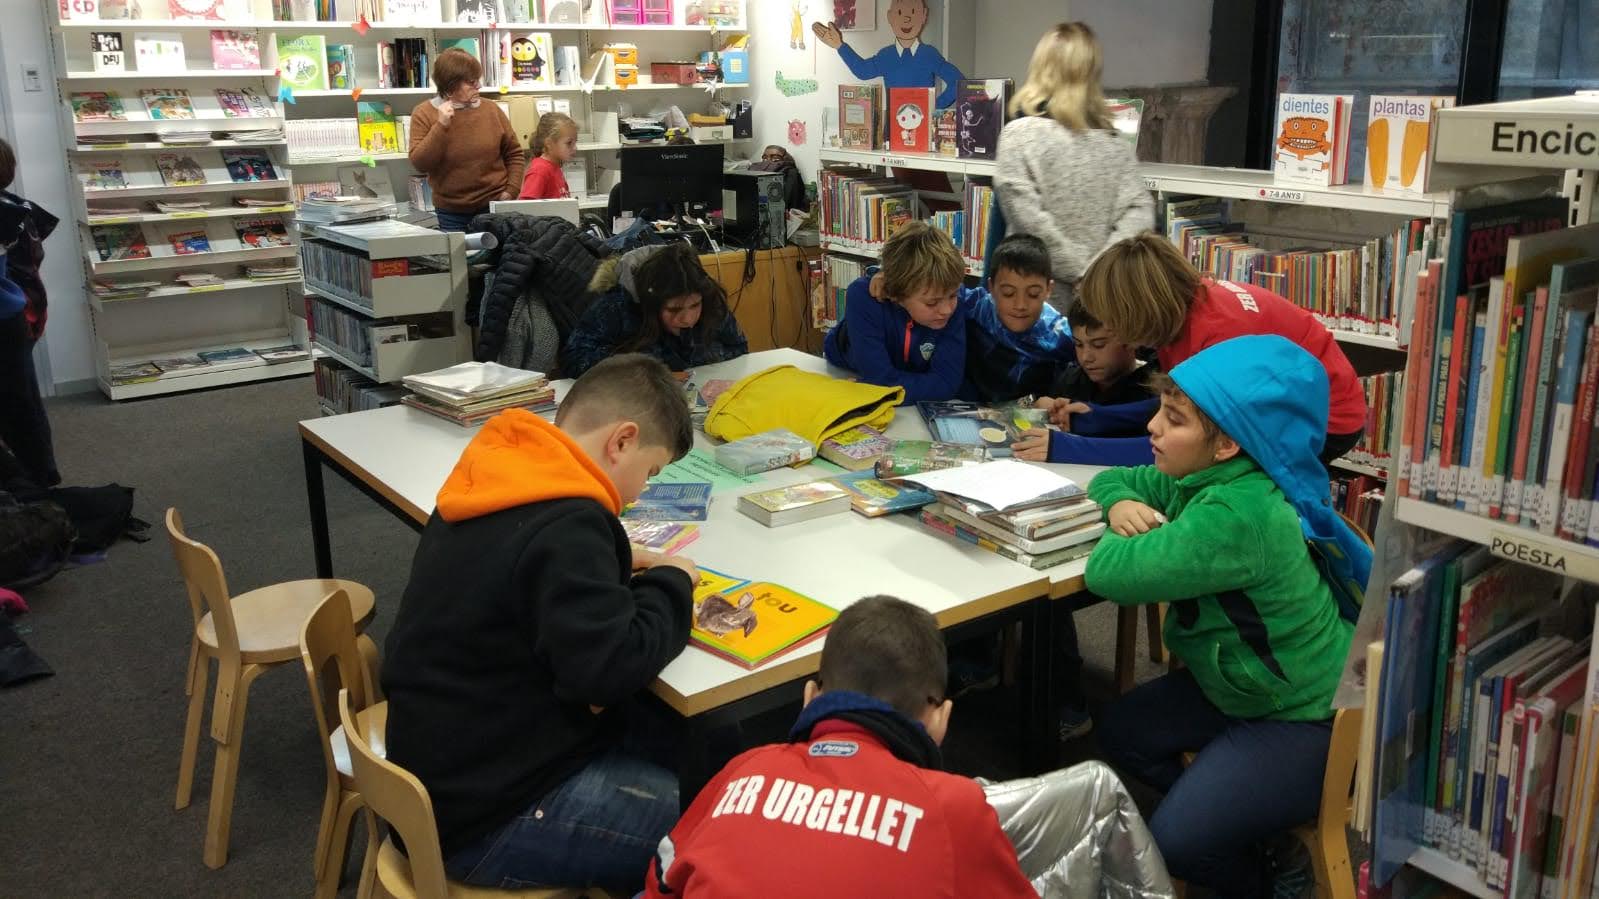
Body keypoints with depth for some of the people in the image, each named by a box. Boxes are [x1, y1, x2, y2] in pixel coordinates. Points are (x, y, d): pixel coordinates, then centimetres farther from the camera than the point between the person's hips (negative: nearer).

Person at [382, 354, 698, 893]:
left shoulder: (496, 479, 3)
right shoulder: (564, 524, -25)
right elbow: (611, 670, -30)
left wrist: (611, 568, 7)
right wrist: (670, 585, -12)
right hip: (487, 817, -10)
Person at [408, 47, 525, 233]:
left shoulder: (491, 110, 0)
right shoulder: (424, 113, -3)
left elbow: (514, 153, 8)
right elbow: (419, 164, -11)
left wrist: (510, 191, -4)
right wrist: (441, 125, -18)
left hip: (494, 206, 1)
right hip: (452, 214, -1)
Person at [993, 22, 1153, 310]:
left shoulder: (1020, 135, -8)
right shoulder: (1115, 141, 6)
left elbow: (1028, 218, -16)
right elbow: (1138, 210, -3)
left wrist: (1082, 270, -11)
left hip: (1039, 297, -4)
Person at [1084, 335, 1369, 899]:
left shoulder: (1236, 516, -35)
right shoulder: (1203, 477, -5)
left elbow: (1109, 574, -35)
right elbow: (1115, 479, 11)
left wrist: (1132, 537, -13)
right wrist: (1122, 504, -13)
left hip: (1306, 718, -10)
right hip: (1243, 682, 10)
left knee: (1170, 845, -13)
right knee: (1119, 735, 13)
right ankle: (1239, 825, 25)